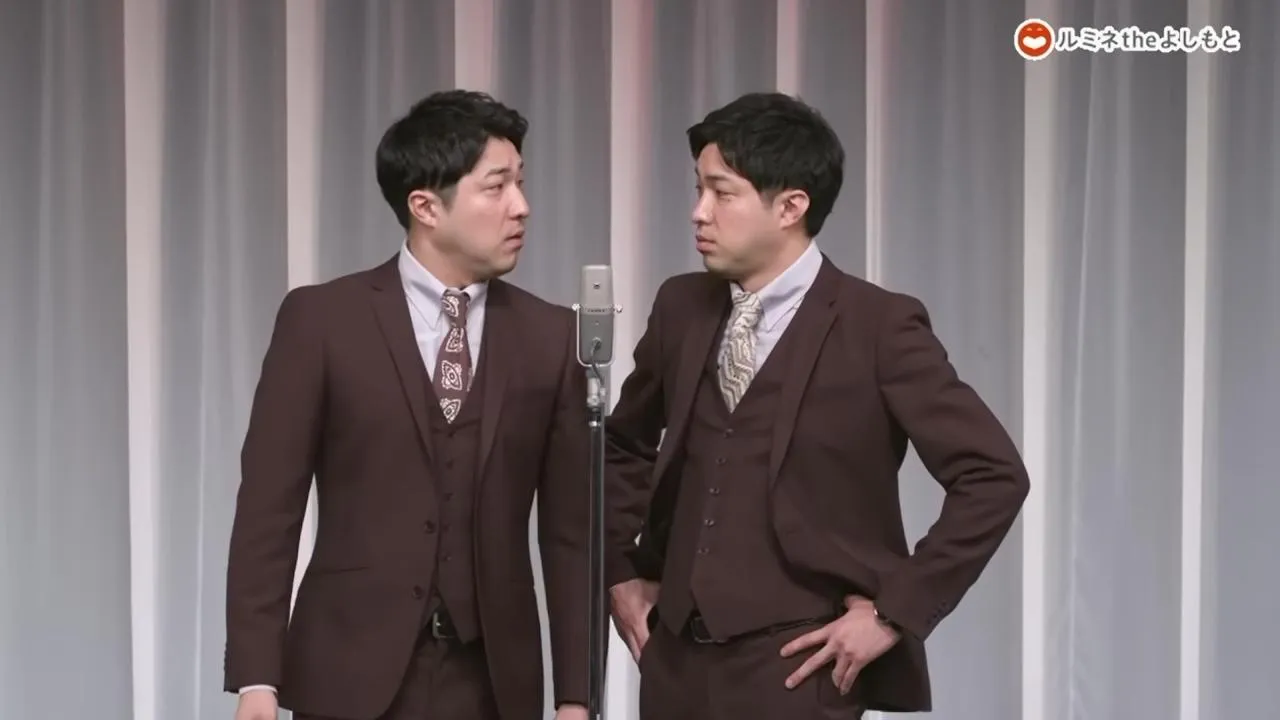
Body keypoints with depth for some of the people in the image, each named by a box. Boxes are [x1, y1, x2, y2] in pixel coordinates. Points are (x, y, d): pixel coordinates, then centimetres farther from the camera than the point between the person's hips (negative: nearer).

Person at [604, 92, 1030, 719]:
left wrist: (896, 611, -12)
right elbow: (625, 444, 24)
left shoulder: (878, 327, -8)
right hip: (676, 659, 5)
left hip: (793, 666, -5)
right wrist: (620, 571, 14)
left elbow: (994, 476, -11)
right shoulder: (680, 308, 8)